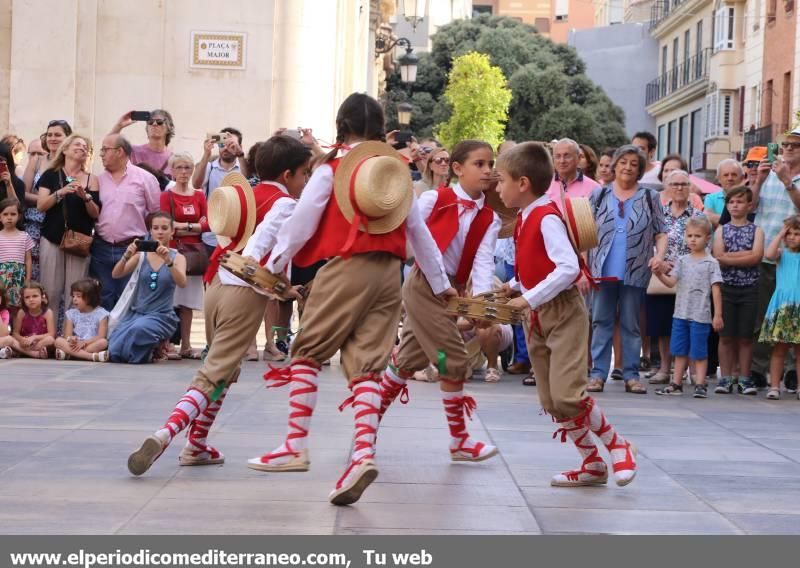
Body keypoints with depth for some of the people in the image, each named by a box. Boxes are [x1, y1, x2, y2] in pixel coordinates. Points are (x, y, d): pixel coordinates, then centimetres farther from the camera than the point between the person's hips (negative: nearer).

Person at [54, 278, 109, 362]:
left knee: (103, 342, -34)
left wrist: (84, 342, -22)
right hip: (76, 345, 2)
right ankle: (94, 356, -41)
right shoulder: (71, 314, 12)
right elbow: (67, 336, 1)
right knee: (58, 340, -25)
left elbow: (101, 336, -9)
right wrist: (71, 339, -23)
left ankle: (68, 354, -36)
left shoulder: (101, 313, 2)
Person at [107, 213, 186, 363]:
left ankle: (151, 352, -3)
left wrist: (168, 261, -35)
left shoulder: (177, 257, 2)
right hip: (135, 313, 2)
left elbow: (182, 283, -17)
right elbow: (116, 274, -5)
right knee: (115, 352, -21)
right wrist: (126, 256, -25)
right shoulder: (141, 255, 6)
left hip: (161, 316, -2)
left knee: (139, 329, -37)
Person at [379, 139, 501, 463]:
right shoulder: (435, 199, -8)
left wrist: (481, 296, -22)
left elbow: (484, 260, -7)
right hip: (425, 284, -6)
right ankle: (459, 440, 0)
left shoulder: (489, 219, 5)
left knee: (409, 360, 14)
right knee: (454, 360, -9)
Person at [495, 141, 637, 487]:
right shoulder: (525, 218, 11)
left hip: (564, 313, -9)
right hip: (537, 317, 9)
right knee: (551, 402, 8)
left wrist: (529, 298, -24)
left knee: (567, 394, -17)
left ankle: (618, 445, 4)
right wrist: (515, 287, 3)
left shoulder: (547, 218, -16)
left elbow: (568, 267, -26)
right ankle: (592, 464, 18)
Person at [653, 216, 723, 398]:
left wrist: (718, 314, -8)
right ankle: (676, 384, 16)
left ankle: (700, 384, 7)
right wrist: (660, 275, -19)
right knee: (679, 351, 10)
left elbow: (716, 290, -4)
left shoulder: (711, 263, -2)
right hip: (680, 314, 4)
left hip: (700, 315, -4)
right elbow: (671, 282, 2)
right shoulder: (682, 261, 9)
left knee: (699, 352, 1)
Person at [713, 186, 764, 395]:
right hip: (726, 287, 1)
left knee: (745, 337, 3)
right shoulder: (722, 230, 8)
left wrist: (730, 257, -12)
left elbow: (757, 257, -11)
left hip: (749, 289, -1)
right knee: (726, 336, 1)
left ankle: (744, 378, 10)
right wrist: (745, 255, -13)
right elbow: (718, 258, -5)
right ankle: (726, 378, 6)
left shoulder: (756, 231, 5)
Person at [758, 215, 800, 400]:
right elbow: (769, 254, -15)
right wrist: (780, 235, -7)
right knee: (779, 349, 4)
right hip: (782, 307, -1)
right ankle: (774, 386, 7)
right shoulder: (782, 253, 4)